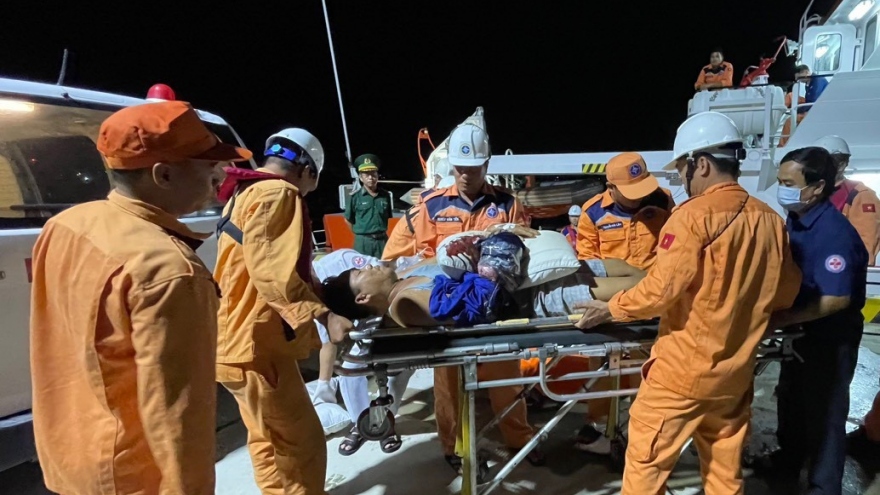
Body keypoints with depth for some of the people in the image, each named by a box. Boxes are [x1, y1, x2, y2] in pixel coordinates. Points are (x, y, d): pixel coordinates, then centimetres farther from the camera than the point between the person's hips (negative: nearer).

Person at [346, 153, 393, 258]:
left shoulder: (385, 195, 2)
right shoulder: (356, 197, -5)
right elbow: (348, 220, 4)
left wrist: (382, 232, 7)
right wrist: (359, 233, 4)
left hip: (382, 240, 2)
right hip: (363, 241, -2)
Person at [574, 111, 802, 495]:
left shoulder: (694, 215, -18)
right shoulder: (769, 219, 1)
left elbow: (661, 289, -21)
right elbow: (786, 293, 11)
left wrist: (611, 309, -7)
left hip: (684, 367, -6)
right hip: (735, 370, 7)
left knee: (646, 459, 9)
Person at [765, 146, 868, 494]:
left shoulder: (834, 233, -26)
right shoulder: (794, 222, 0)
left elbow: (836, 299, -29)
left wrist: (780, 319, -26)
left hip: (831, 340, -8)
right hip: (801, 333, 8)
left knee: (823, 411, 8)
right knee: (791, 400, 22)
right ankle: (787, 462, 44)